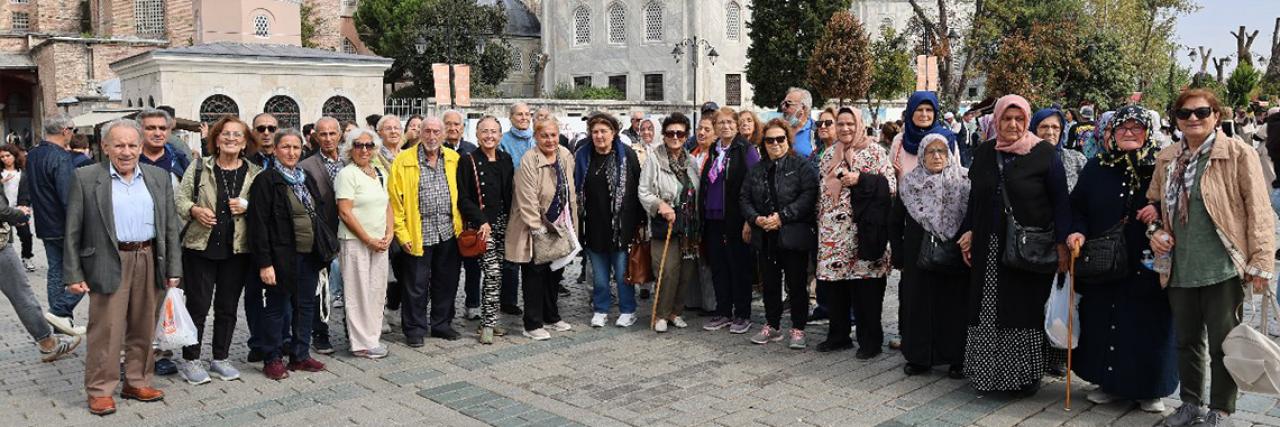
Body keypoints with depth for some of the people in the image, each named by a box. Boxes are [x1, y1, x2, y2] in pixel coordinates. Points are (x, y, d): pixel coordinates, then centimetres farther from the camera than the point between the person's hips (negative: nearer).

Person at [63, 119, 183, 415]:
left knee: (143, 328, 12)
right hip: (109, 264, -3)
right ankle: (100, 390, 12)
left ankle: (137, 382, 25)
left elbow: (171, 226, 8)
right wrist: (73, 274, -6)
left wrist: (173, 269, 3)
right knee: (106, 329, 0)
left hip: (150, 262, 3)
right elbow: (73, 231, -2)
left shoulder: (159, 177, 7)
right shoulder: (86, 178, -1)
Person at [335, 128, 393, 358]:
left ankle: (373, 337, 20)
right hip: (355, 242, -6)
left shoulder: (381, 173, 13)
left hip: (380, 242, 6)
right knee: (359, 292, -1)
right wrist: (369, 240, -12)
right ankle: (362, 343, 6)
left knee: (377, 290, 9)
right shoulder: (347, 174, -8)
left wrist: (389, 234, 2)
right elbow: (345, 212, -13)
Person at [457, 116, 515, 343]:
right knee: (493, 272, -12)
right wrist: (481, 221, -15)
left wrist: (511, 221, 5)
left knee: (498, 274, 6)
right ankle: (488, 323, -3)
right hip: (480, 224, -5)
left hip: (502, 222, 5)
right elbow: (463, 198, -8)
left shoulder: (506, 159, 10)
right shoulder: (468, 160, -5)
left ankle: (488, 320, 17)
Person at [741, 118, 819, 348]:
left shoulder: (801, 166, -3)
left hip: (793, 236, -5)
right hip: (764, 237, 5)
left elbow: (809, 196, -14)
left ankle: (798, 329, 14)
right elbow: (745, 198, 11)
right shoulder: (756, 170, 13)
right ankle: (772, 326, 26)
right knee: (770, 283, 13)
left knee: (797, 284, 3)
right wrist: (756, 219, -8)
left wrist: (782, 216, -19)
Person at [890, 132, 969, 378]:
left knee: (953, 306, 2)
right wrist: (899, 257, 5)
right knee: (918, 305, 5)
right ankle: (919, 358, 16)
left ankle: (956, 359, 13)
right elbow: (895, 223, 10)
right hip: (918, 260, 2)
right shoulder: (909, 184, 4)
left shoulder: (964, 183, -2)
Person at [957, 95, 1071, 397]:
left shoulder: (1044, 154, -4)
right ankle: (988, 372, 16)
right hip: (989, 247, 4)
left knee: (1026, 311, 3)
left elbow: (1061, 201, -4)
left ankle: (1027, 375, 16)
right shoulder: (984, 153, 8)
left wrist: (1061, 244, -9)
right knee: (989, 311, 6)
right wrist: (969, 232, 8)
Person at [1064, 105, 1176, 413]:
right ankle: (1110, 382, 23)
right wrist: (1077, 231, -8)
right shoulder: (1096, 167, 7)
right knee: (1105, 323, 8)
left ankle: (1150, 389, 19)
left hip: (1147, 266, -2)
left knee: (1147, 325, 3)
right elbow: (1076, 206, 9)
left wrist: (1159, 212, -18)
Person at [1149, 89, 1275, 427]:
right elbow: (1153, 203, 22)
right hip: (1179, 269, 5)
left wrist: (1261, 262, -13)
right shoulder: (1166, 159, 8)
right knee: (1187, 340, 16)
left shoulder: (1238, 154, -6)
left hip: (1222, 268, -5)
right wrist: (1155, 232, 3)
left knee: (1222, 343, 6)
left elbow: (1258, 211, -9)